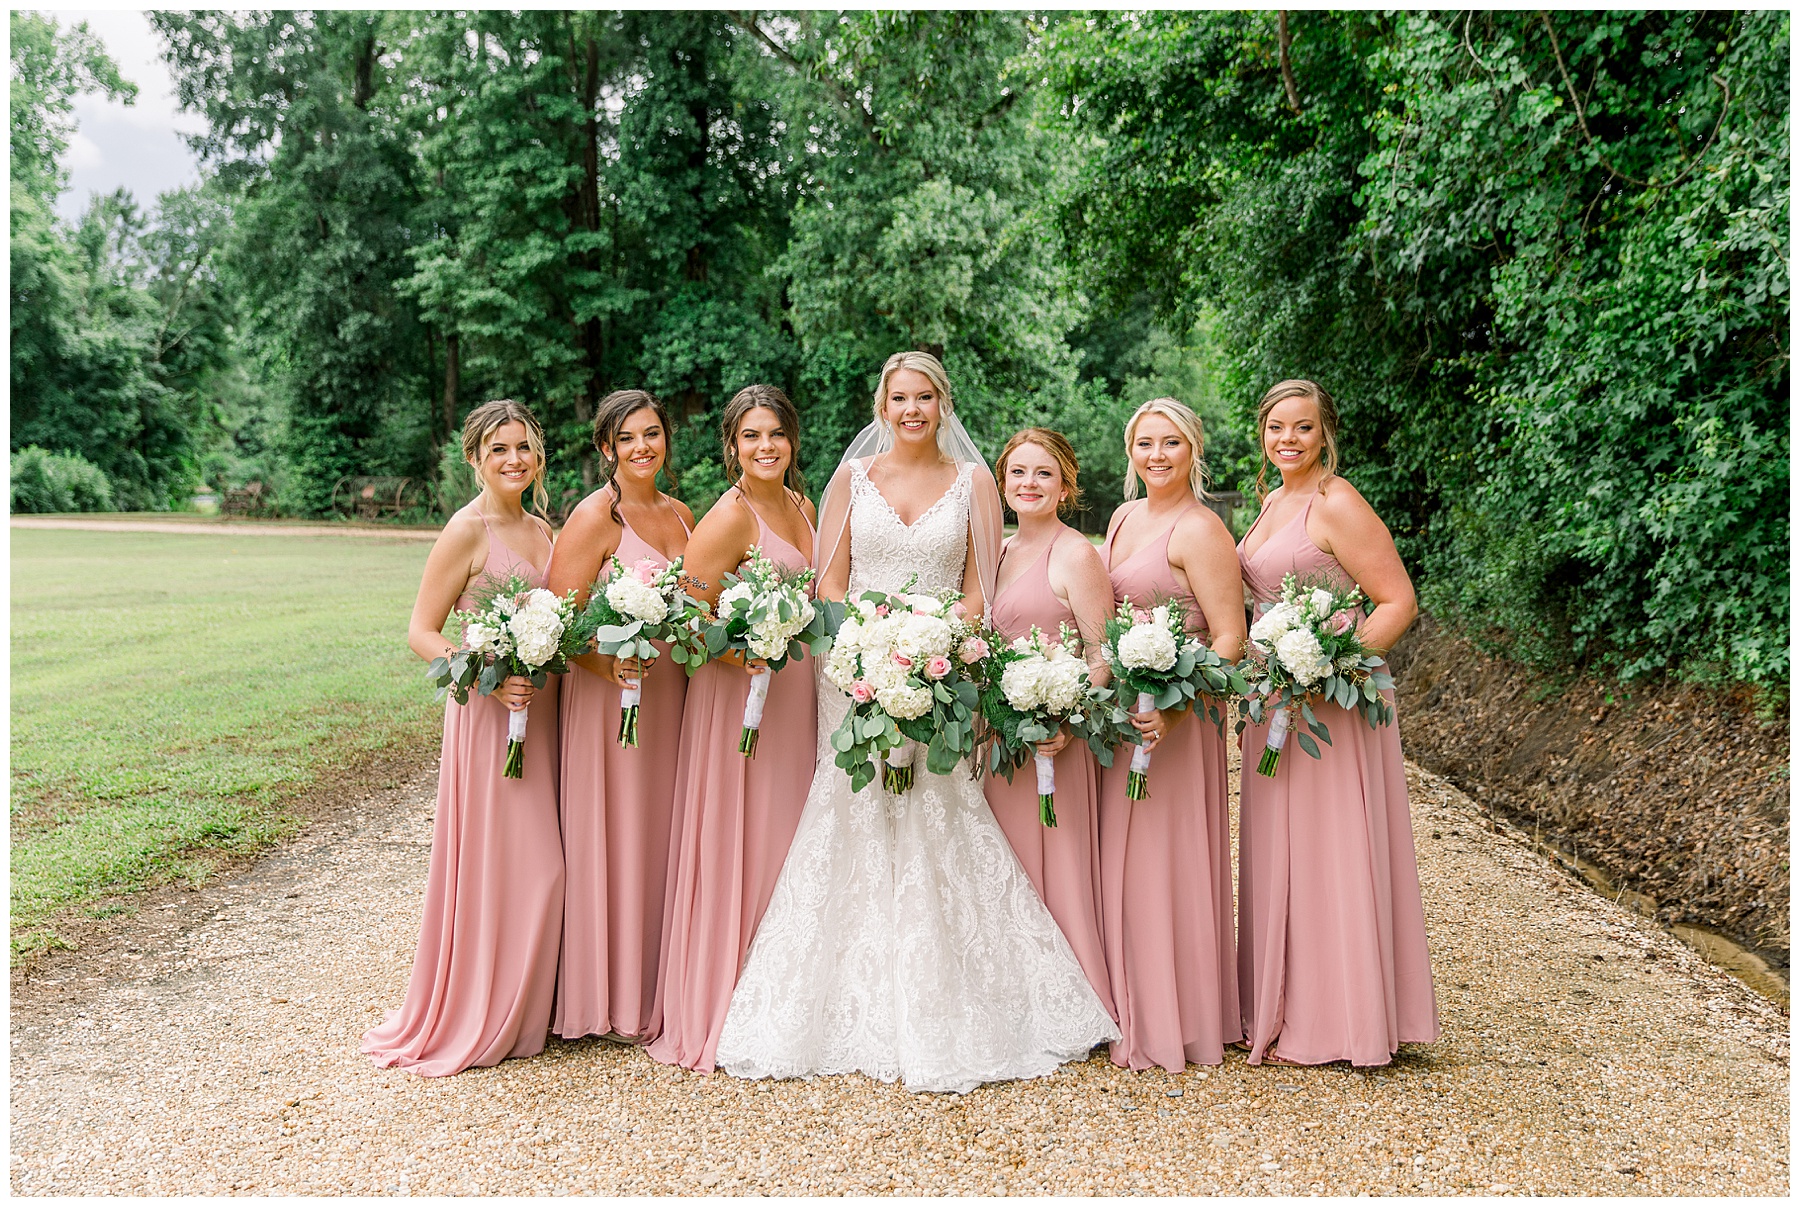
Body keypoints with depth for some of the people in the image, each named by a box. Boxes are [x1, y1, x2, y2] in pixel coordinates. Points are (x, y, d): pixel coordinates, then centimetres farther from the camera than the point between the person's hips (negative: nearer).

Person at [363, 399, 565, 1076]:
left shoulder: (541, 529, 13)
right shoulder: (468, 530, -9)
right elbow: (421, 632, -11)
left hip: (543, 710, 7)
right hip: (489, 713, -7)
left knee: (539, 863, 11)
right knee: (494, 863, -3)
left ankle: (523, 1009, 25)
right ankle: (474, 1022, 11)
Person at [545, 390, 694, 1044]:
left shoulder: (681, 514, 12)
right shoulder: (594, 517, -10)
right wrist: (606, 663, -30)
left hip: (670, 693, 7)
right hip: (607, 694, -7)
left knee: (660, 838, 12)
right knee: (609, 838, 0)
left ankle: (653, 992, 24)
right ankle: (603, 996, 13)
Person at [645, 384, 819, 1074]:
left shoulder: (801, 506, 12)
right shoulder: (730, 516, -14)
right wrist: (744, 656, -29)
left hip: (797, 693, 8)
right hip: (742, 695, -8)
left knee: (786, 840, 14)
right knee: (740, 846, -3)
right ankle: (723, 1009, 10)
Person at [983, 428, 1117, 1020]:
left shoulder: (1076, 555, -8)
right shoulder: (998, 554, 14)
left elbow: (1102, 655, -12)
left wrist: (1067, 723, -24)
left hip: (1050, 741, -7)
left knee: (1052, 870, -1)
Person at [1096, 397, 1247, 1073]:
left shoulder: (1199, 530, -13)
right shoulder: (1125, 516, 12)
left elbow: (1230, 640, -17)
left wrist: (1173, 711, -27)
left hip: (1172, 719, -8)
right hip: (1117, 712, 8)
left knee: (1162, 864, -1)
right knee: (1121, 860, 12)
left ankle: (1176, 1025, 12)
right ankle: (1132, 1013, 25)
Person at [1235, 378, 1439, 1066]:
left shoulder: (1337, 505, -12)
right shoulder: (1272, 501, 14)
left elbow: (1397, 601, -15)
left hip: (1329, 702, -9)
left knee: (1324, 854, -2)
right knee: (1277, 852, 13)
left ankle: (1330, 1026, 8)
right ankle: (1284, 1013, 24)